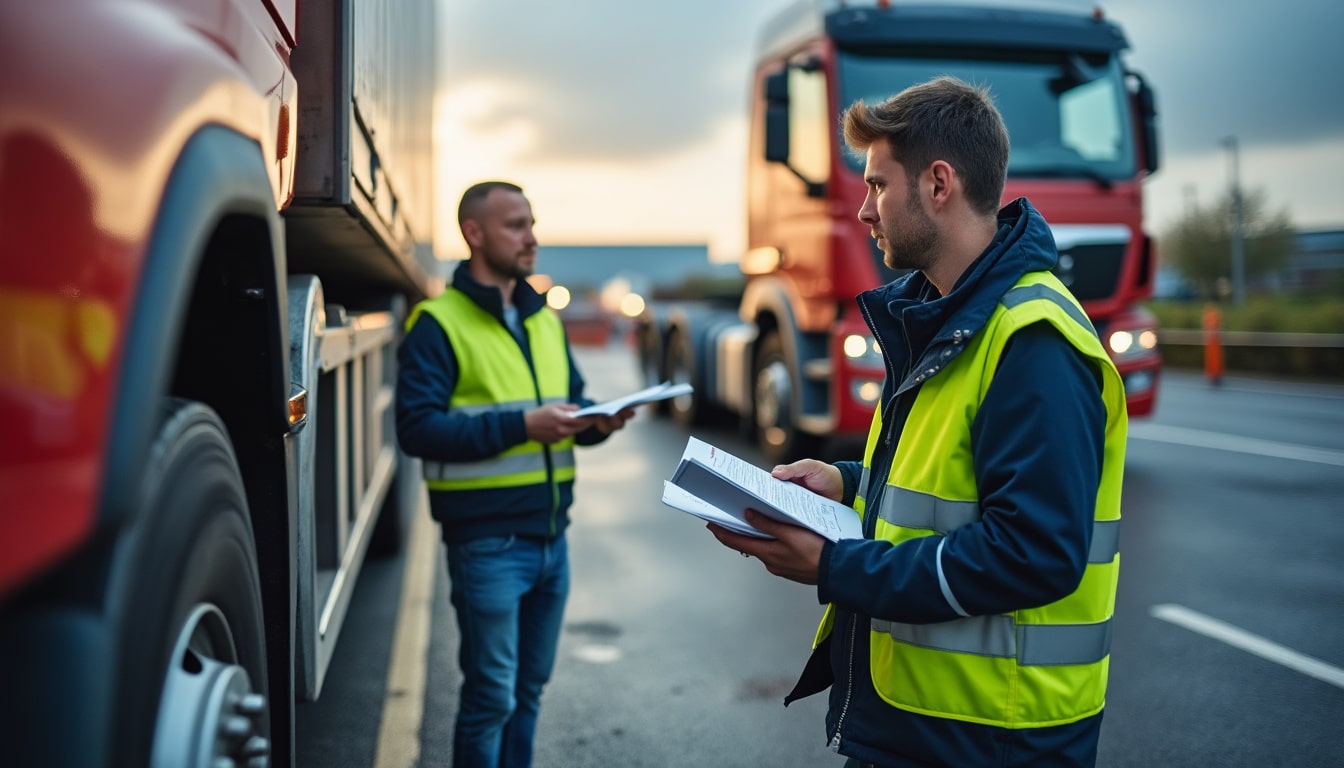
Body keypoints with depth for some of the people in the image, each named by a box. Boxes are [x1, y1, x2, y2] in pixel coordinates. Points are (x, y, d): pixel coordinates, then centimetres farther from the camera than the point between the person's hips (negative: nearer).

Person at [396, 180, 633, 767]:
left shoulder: (544, 318, 13)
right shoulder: (439, 324, -9)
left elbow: (571, 402, 19)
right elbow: (417, 427, -17)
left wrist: (598, 421, -5)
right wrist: (521, 425, -23)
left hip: (551, 534, 7)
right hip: (487, 539, -7)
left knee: (530, 686, 17)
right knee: (491, 695, 2)